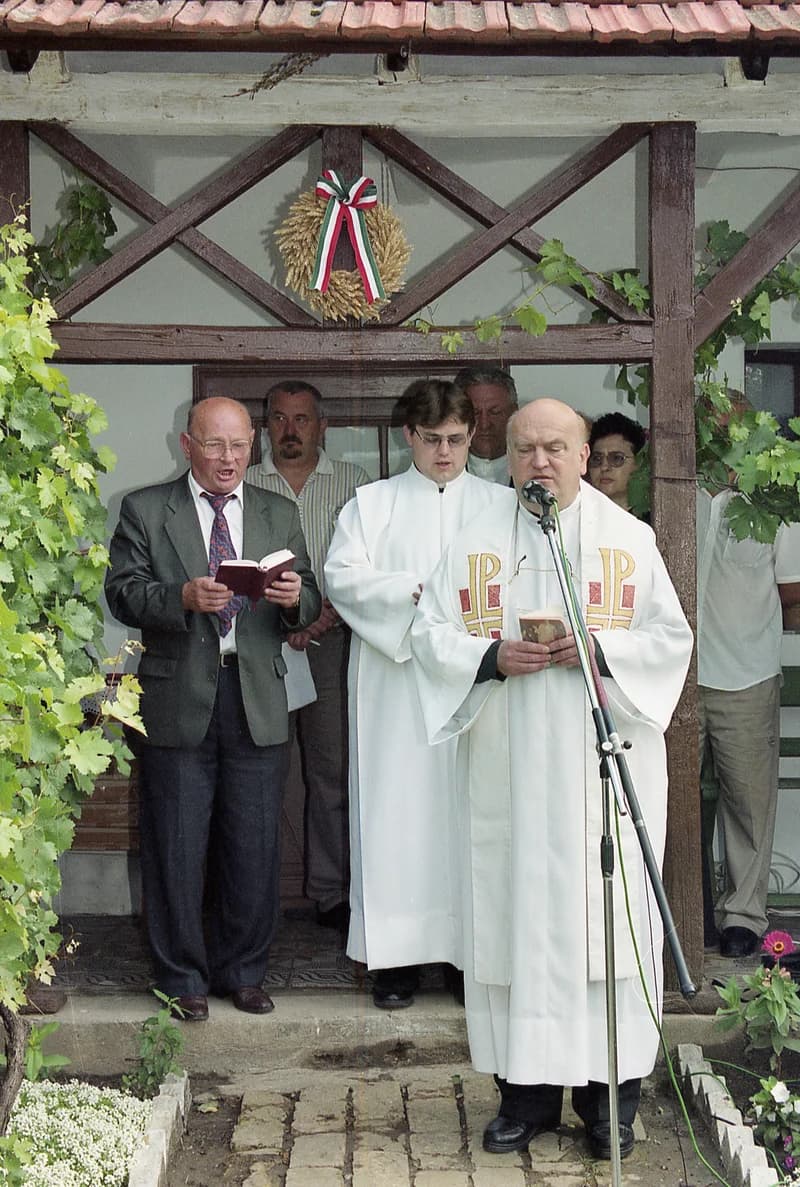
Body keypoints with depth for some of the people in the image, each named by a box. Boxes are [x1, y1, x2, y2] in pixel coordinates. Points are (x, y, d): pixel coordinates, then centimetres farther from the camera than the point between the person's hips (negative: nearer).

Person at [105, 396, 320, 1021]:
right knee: (177, 849, 4)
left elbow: (309, 606, 9)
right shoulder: (145, 510, 5)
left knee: (254, 847, 6)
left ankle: (242, 972, 22)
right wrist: (184, 597, -22)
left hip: (258, 704, 2)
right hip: (178, 701, -2)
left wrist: (296, 598, -15)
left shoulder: (280, 515, 13)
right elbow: (123, 593, -5)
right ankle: (183, 977, 18)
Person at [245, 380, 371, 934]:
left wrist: (332, 610, -11)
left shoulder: (352, 482, 8)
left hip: (331, 642, 0)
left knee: (333, 772, 2)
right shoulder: (244, 485, 9)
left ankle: (332, 892, 10)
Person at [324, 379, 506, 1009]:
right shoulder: (372, 502, 11)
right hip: (397, 686, 0)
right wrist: (416, 590, -13)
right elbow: (343, 576, -2)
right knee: (399, 809, -1)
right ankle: (400, 953, 5)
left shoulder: (502, 504, 12)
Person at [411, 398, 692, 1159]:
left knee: (603, 914, 0)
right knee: (515, 916, 3)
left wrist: (600, 649, -15)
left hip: (604, 765, -1)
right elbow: (429, 634, 5)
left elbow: (670, 636, 3)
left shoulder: (628, 539, 5)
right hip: (508, 773, 1)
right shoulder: (475, 543, 8)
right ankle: (527, 1089, 13)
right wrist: (492, 657, -13)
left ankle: (609, 1093, 11)